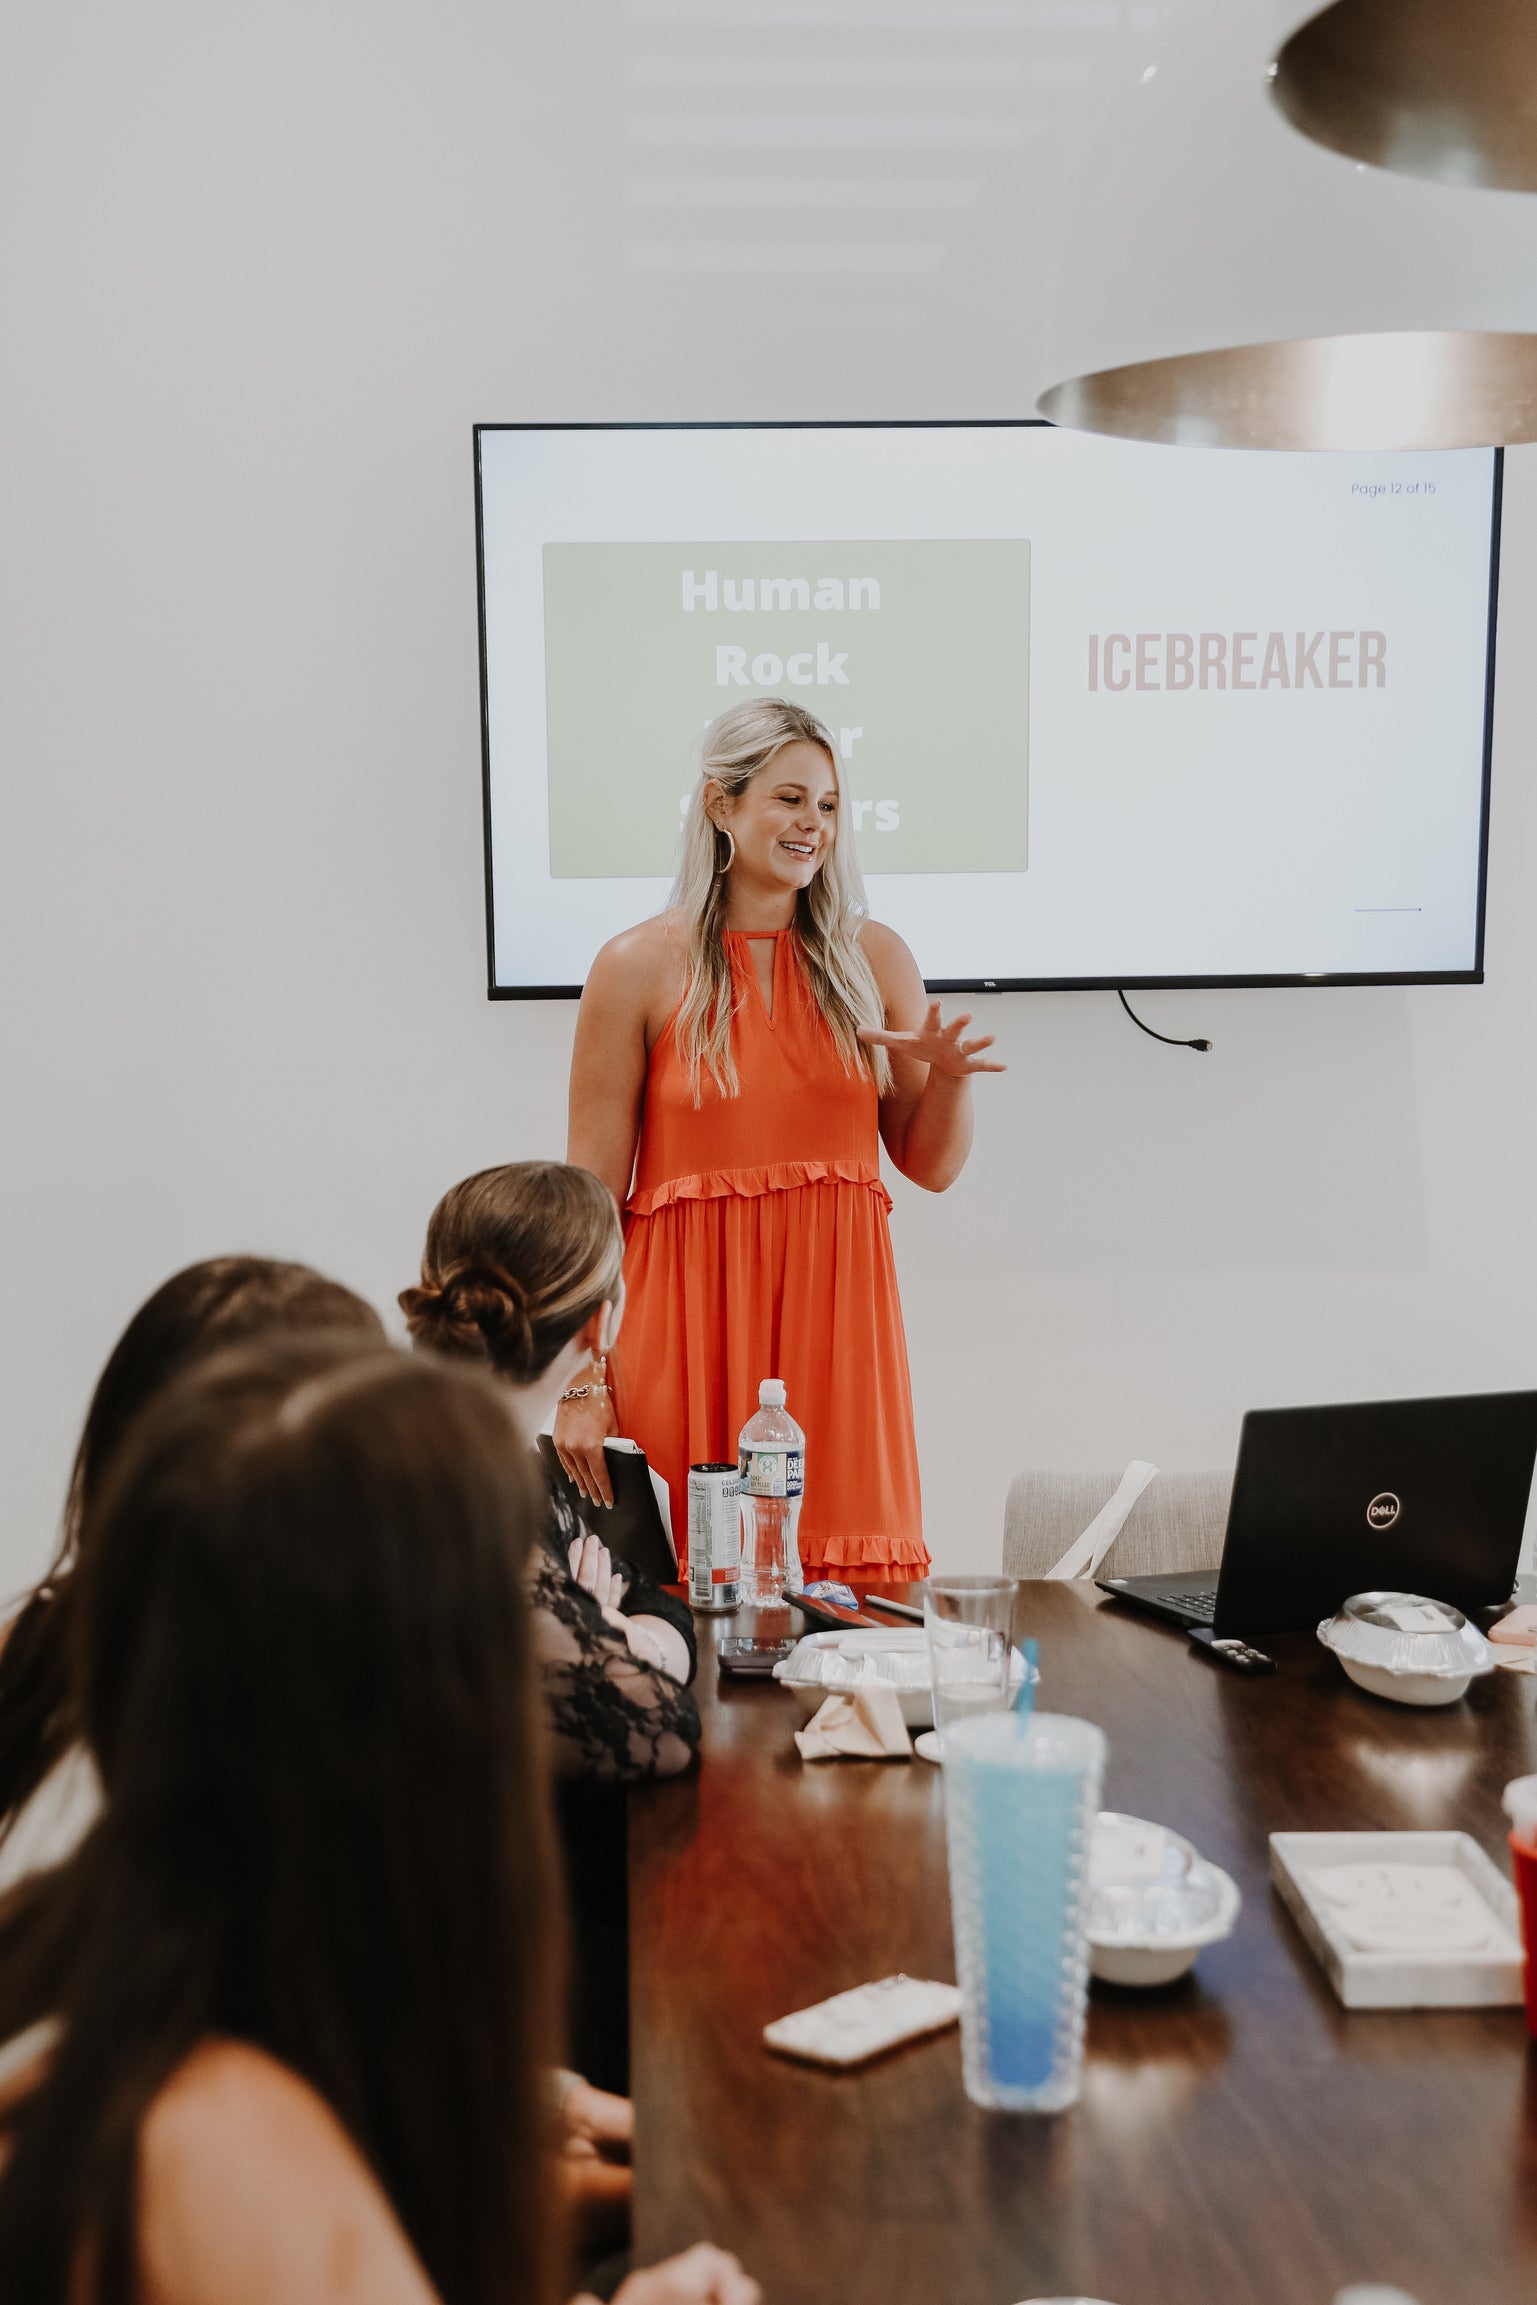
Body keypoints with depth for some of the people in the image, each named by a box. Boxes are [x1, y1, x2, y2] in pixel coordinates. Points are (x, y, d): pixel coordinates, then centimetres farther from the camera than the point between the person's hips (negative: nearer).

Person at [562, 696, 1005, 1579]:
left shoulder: (873, 956, 8)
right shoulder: (639, 967, -1)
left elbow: (934, 1166, 11)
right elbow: (591, 1195, -2)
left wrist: (950, 1074, -10)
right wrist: (581, 1383, -7)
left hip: (835, 1312, 3)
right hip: (690, 1321, -2)